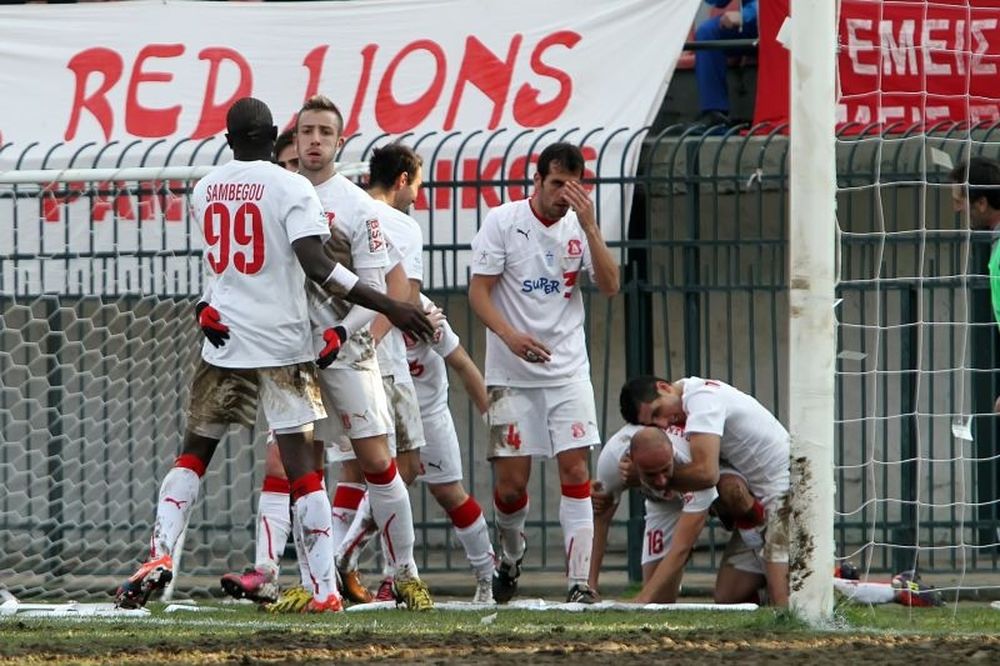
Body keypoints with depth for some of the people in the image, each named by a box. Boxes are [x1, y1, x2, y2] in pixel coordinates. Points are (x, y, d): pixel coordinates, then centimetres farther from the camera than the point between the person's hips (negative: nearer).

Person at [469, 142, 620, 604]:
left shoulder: (578, 227, 5)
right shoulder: (502, 222, -4)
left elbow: (609, 287, -5)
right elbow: (478, 291, -6)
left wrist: (589, 227, -15)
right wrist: (510, 334, -23)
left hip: (568, 370, 2)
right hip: (511, 374, -2)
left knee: (575, 469, -9)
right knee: (512, 480, -2)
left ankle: (580, 582, -10)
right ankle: (510, 558, 28)